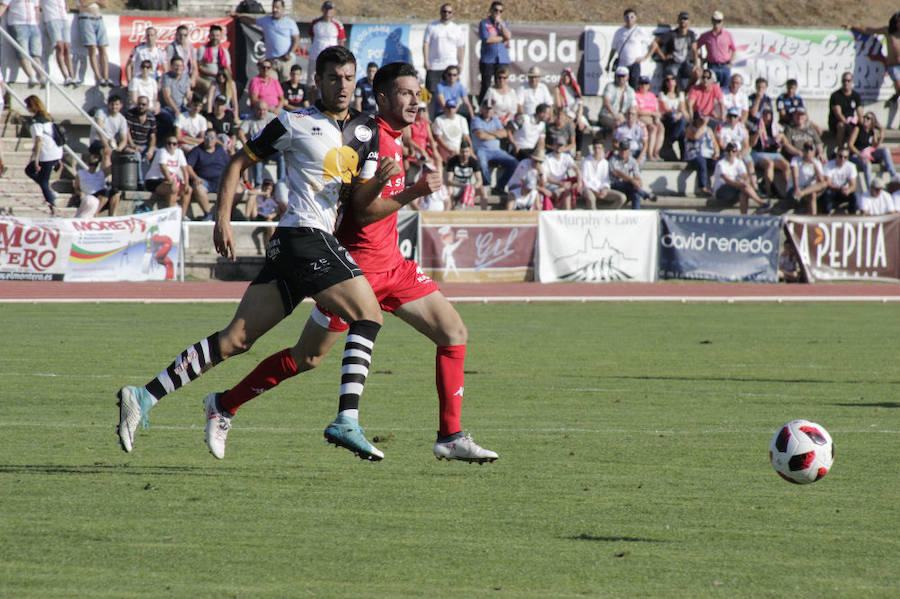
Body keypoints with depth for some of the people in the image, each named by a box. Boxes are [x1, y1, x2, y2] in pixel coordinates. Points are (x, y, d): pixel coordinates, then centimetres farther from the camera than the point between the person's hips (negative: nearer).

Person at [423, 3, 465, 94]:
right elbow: (425, 44, 2)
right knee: (431, 90, -5)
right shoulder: (432, 26, 5)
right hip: (434, 66, -1)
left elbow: (461, 47, 11)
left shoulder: (457, 29, 11)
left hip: (451, 66, 1)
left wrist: (461, 63, 0)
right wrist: (426, 60, -8)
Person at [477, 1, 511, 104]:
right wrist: (503, 39, -3)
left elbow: (508, 36, -4)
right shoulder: (484, 23, 4)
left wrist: (500, 22, -3)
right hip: (487, 61, -3)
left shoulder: (504, 24, 15)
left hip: (503, 60, 3)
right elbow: (487, 39, -11)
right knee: (485, 87, -3)